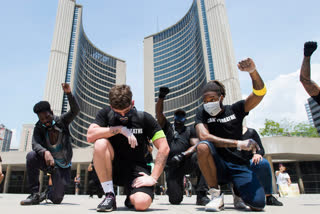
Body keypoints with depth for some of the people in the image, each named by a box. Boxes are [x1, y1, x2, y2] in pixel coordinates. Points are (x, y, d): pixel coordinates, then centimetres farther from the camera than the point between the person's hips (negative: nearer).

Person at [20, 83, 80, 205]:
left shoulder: (62, 121, -10)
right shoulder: (39, 128, -7)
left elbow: (75, 110, -26)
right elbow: (35, 144, -23)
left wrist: (68, 94, -41)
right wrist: (45, 152, -45)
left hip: (62, 167, -1)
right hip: (48, 162, 2)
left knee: (57, 199, -9)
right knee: (31, 156, -30)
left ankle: (48, 194, 31)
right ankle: (35, 195, -16)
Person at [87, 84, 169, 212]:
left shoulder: (144, 118, -6)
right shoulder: (106, 114, -2)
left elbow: (164, 148, -10)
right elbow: (90, 136, -19)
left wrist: (153, 178, -16)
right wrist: (120, 129, -22)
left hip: (136, 168, -1)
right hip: (113, 167, 1)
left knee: (142, 203, -28)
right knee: (100, 143, -28)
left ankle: (131, 196, 12)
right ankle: (109, 196, -14)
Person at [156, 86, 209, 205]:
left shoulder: (190, 130, 14)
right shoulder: (167, 127, 14)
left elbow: (196, 145, -2)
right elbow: (159, 113, -2)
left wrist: (182, 155, -19)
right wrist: (161, 97, -19)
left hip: (186, 163, 0)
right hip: (171, 166, 0)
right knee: (175, 200, -12)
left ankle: (201, 195, -26)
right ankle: (172, 189, 26)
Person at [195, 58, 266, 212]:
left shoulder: (235, 109, 4)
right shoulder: (202, 112, 1)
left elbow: (259, 93, -8)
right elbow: (204, 136, -17)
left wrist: (252, 71, -29)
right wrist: (238, 144, -23)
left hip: (238, 165, 2)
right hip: (217, 165, -1)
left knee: (258, 204, -19)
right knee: (203, 147, -34)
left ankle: (237, 190, 20)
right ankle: (216, 195, -14)